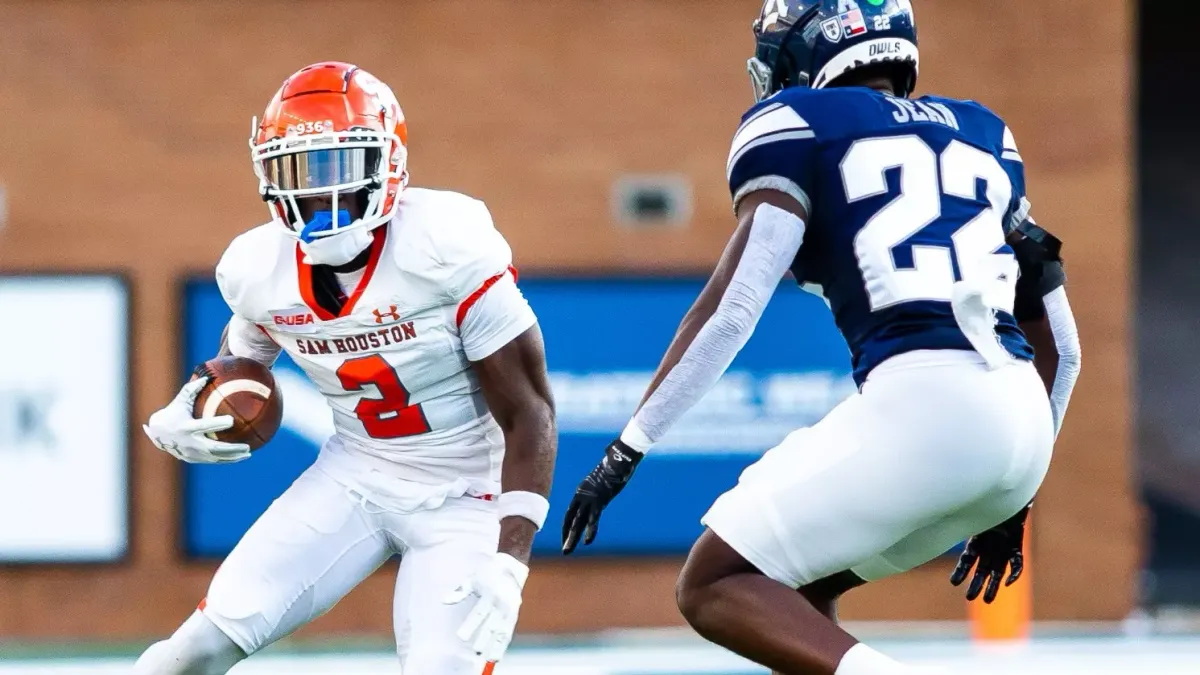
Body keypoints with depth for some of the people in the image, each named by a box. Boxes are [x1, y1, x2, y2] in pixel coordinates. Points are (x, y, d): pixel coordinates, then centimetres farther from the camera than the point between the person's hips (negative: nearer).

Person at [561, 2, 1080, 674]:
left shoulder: (798, 124, 8)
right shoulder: (984, 135, 26)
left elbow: (732, 309, -4)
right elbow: (1059, 344, 26)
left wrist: (625, 451, -1)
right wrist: (1014, 499, 34)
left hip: (920, 399, -7)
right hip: (1021, 420, 7)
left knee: (716, 587, 2)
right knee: (795, 585, 23)